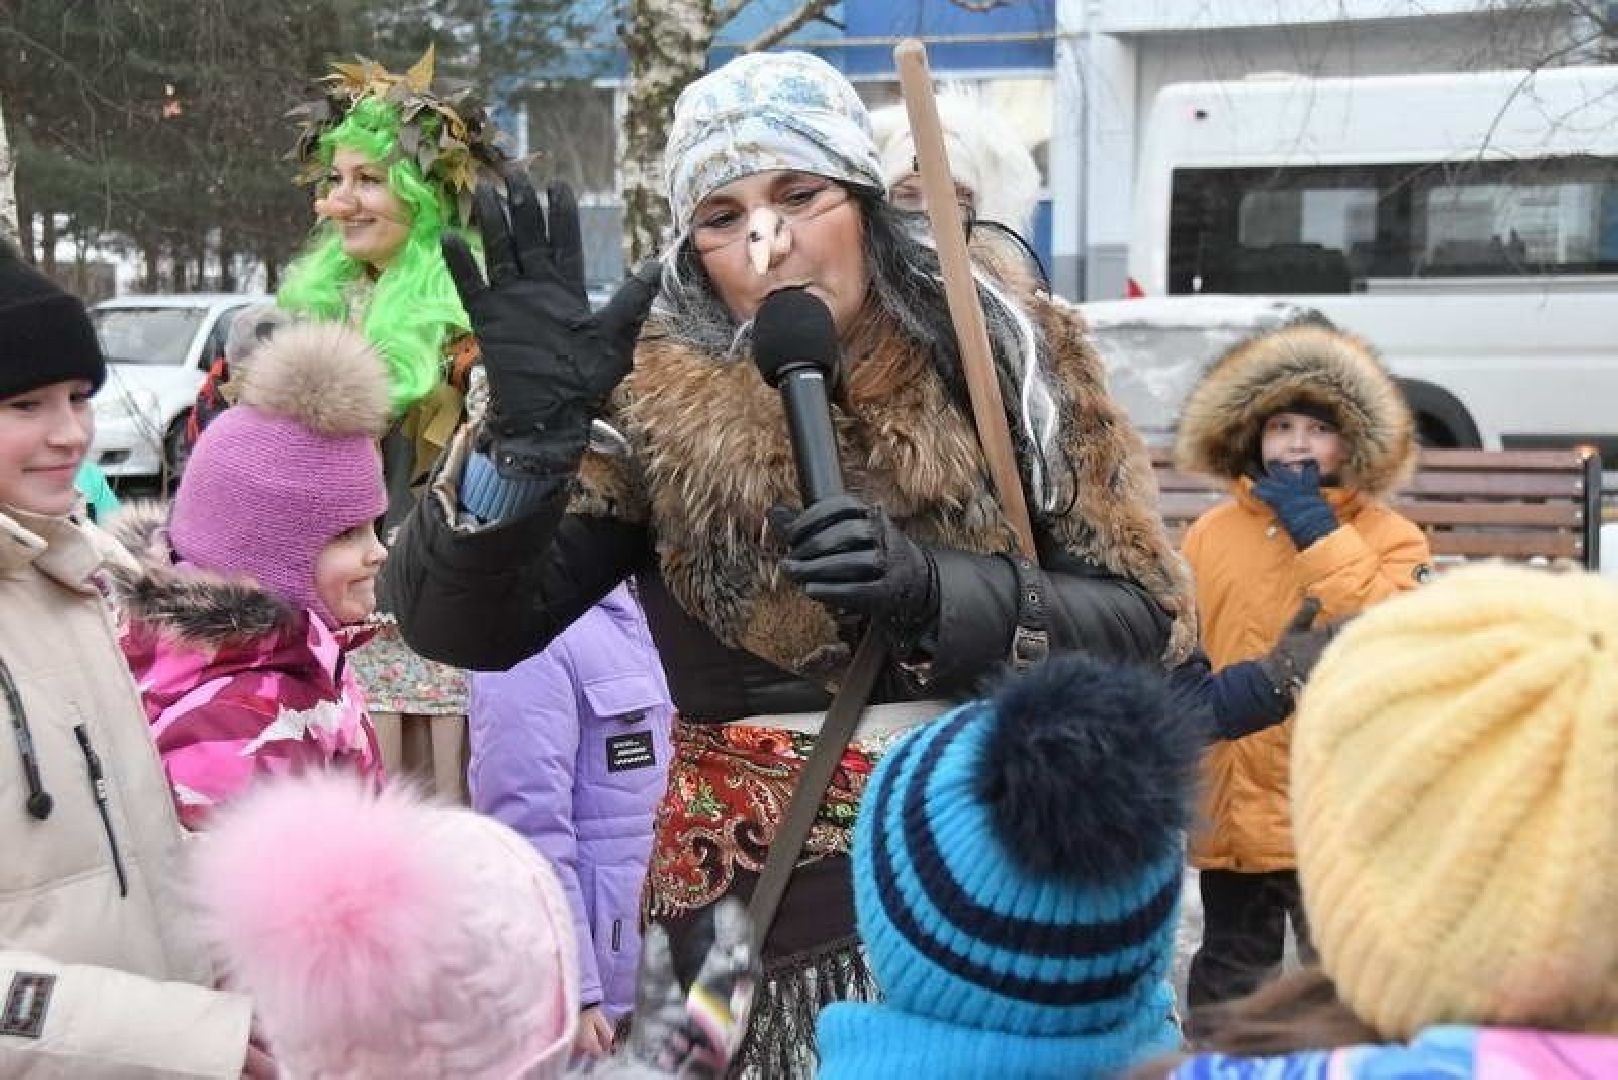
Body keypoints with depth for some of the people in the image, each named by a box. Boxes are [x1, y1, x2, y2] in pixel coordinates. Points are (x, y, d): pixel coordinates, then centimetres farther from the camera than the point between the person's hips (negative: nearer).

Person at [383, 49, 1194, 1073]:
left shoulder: (1008, 352, -4)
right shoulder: (659, 405, -6)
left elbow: (1151, 619, -7)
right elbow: (456, 626, -13)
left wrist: (935, 592, -22)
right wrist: (529, 428, -30)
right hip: (760, 905, -1)